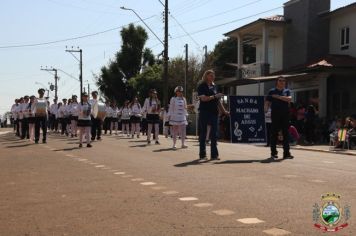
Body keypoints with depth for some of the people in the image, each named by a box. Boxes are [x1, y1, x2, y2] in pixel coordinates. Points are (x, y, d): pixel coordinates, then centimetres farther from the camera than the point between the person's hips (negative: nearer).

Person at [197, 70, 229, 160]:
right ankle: (202, 154, 9)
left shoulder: (214, 86, 14)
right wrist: (215, 96, -19)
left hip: (214, 112, 5)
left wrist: (224, 111, 14)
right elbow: (203, 98, -15)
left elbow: (218, 101, 18)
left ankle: (214, 154, 6)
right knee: (203, 133, 2)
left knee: (214, 134, 2)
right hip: (204, 112, -5)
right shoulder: (201, 86, -3)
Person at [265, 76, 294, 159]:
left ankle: (286, 153, 5)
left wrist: (278, 96, -11)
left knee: (286, 134, 2)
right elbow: (267, 103, 4)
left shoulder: (287, 91, 13)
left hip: (285, 114, 2)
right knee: (274, 133, 0)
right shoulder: (272, 91, 9)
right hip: (275, 114, -2)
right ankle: (273, 152, 7)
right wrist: (265, 110, -14)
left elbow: (289, 99, -7)